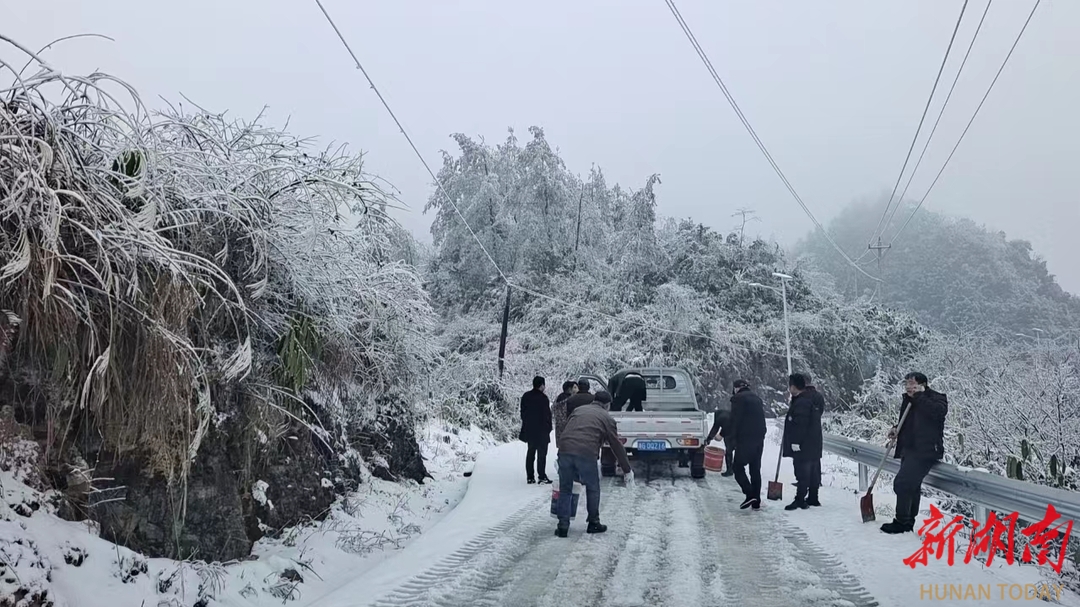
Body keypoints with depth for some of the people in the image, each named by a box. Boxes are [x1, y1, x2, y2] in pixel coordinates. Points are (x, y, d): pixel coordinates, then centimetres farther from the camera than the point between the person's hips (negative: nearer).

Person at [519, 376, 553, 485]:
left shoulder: (525, 396, 7)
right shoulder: (543, 398, -16)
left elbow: (523, 413, 13)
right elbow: (547, 414, -14)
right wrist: (549, 428, -3)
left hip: (529, 430, 7)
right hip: (541, 431, -7)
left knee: (530, 453, 13)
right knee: (542, 453, -1)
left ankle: (530, 477, 13)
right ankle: (542, 477, -2)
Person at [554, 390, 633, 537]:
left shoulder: (578, 409, 26)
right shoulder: (607, 418, 14)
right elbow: (617, 445, 15)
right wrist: (627, 471, 22)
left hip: (564, 450, 3)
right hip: (586, 454, -3)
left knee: (565, 490, 14)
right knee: (593, 489, 18)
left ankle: (563, 526, 10)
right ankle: (593, 523, 26)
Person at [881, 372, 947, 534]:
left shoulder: (936, 398, -8)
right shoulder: (909, 400, 15)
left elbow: (939, 411, -31)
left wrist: (919, 396, -24)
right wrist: (896, 429, 8)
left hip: (925, 451, -9)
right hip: (910, 450, 9)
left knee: (902, 483, -15)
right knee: (911, 485, 16)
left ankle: (901, 522, -6)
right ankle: (908, 522, 25)